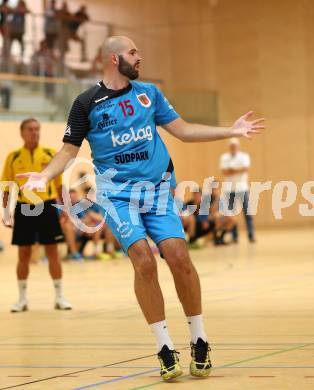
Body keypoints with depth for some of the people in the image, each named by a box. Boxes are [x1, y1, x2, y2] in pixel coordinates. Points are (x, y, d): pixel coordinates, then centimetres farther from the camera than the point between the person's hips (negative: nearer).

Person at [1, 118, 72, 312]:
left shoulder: (51, 154, 4)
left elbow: (59, 184, 8)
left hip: (47, 207, 0)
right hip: (23, 209, 0)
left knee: (53, 252, 1)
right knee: (24, 254, 4)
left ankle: (60, 296, 9)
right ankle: (22, 299, 13)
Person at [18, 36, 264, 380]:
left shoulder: (149, 93, 11)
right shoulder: (87, 103, 2)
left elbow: (183, 130, 15)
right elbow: (69, 149, 2)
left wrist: (231, 131, 9)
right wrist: (45, 175, -16)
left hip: (158, 188, 3)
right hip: (117, 193, -2)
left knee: (179, 258, -13)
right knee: (144, 262, -18)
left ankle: (199, 341, 3)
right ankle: (165, 348, -7)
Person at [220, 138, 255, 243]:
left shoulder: (244, 156, 6)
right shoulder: (224, 157, 9)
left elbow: (245, 168, -11)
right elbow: (224, 171, -4)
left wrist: (231, 170, -9)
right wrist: (238, 170, -13)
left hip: (242, 188, -1)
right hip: (229, 189, 2)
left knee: (247, 212, -5)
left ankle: (251, 235, -4)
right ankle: (234, 236, 5)